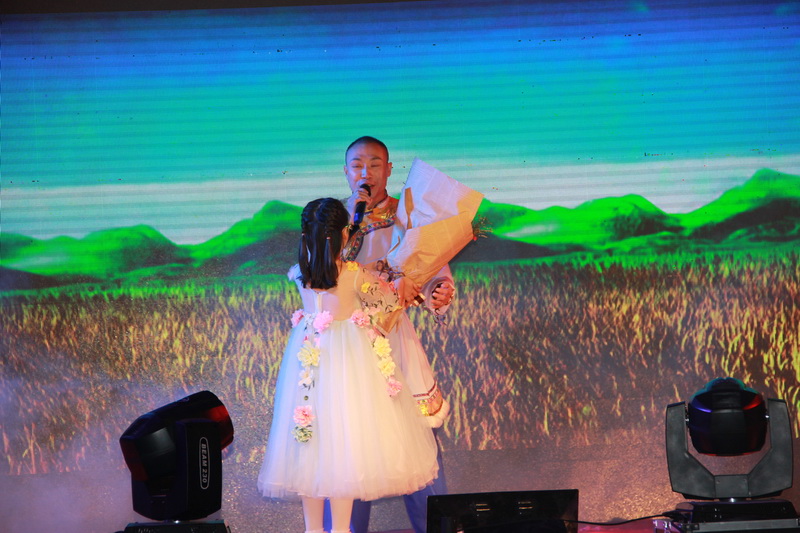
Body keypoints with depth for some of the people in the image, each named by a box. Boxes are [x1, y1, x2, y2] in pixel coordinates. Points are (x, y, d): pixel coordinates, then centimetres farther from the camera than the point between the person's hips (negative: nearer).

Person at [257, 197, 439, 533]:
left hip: (309, 358, 5)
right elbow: (391, 301, -1)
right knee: (344, 440, 2)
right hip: (348, 359, -4)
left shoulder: (298, 274, -5)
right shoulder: (356, 275, -16)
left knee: (311, 442, 12)